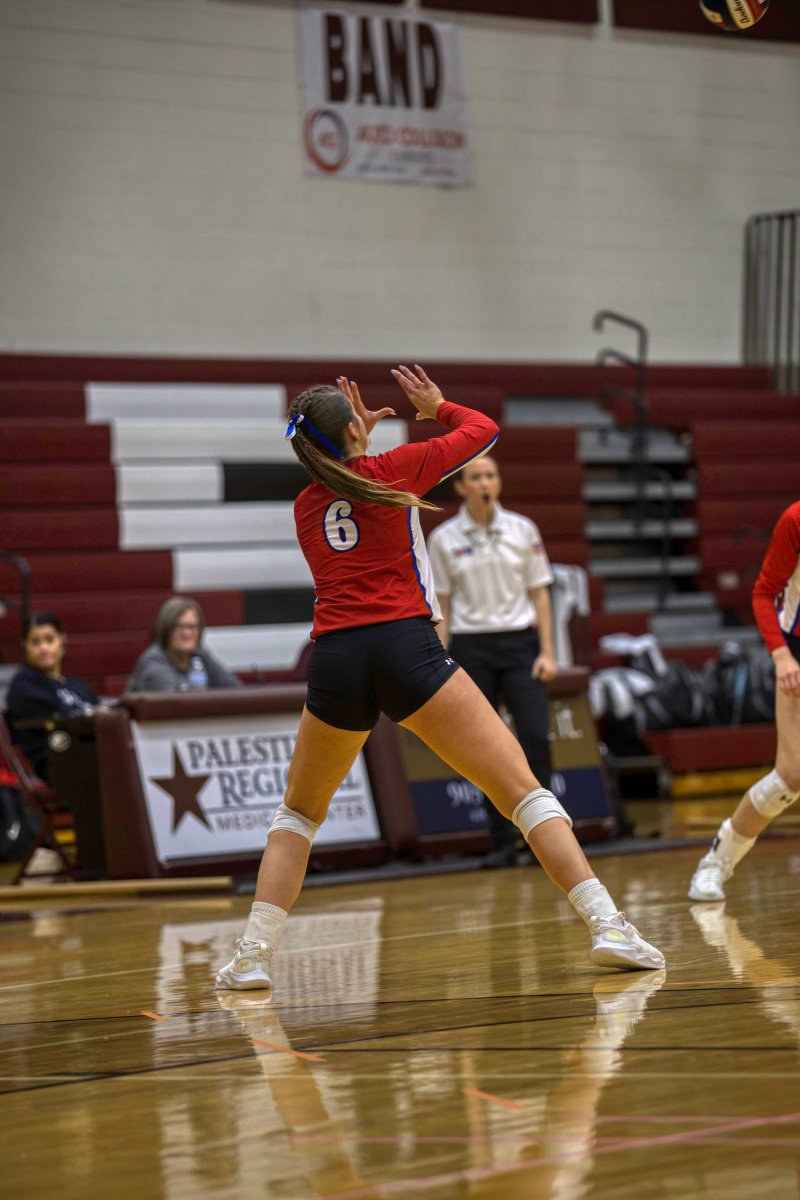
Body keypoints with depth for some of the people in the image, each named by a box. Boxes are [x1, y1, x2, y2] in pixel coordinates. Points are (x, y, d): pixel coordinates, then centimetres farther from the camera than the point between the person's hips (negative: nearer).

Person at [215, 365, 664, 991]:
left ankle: (252, 955, 10)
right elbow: (485, 428, 22)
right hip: (407, 646, -4)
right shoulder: (393, 469, 7)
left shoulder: (305, 506, 18)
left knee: (298, 815, 23)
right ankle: (607, 926, -15)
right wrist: (437, 407, 39)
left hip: (334, 660, 4)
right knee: (523, 789, -4)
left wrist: (356, 441, 38)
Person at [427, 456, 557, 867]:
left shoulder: (522, 529, 4)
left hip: (519, 641, 0)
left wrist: (547, 652, -1)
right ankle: (502, 843, 7)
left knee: (536, 736, -12)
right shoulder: (444, 539, 1)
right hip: (471, 647, 0)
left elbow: (539, 594, 6)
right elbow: (440, 606, 4)